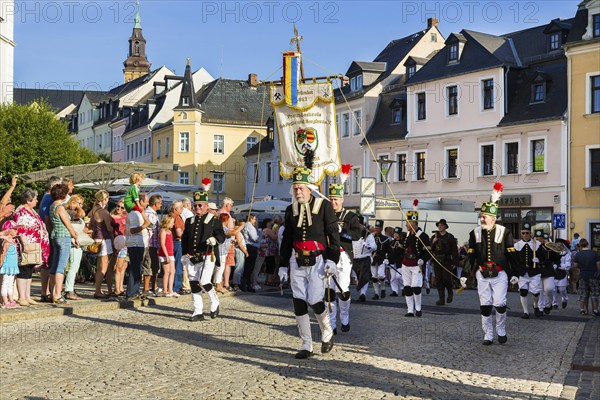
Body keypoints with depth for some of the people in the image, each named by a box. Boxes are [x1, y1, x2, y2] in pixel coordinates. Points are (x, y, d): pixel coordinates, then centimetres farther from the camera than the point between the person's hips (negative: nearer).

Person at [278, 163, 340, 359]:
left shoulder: (323, 206, -3)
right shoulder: (291, 209, 10)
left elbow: (334, 234, -4)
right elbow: (286, 239, 16)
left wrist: (332, 260, -12)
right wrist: (283, 265, 14)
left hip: (317, 260, -4)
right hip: (296, 261, 5)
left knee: (315, 301, -11)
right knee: (299, 302, 1)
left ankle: (327, 333, 18)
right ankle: (306, 345, 11)